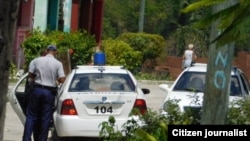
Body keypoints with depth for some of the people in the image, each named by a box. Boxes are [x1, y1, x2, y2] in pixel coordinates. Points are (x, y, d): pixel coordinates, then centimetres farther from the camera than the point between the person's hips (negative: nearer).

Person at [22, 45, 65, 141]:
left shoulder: (37, 60, -1)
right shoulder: (58, 64, -5)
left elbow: (30, 75, 1)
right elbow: (62, 80, -9)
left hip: (37, 89, 1)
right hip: (50, 92, -1)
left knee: (31, 116, 7)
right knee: (45, 118, 6)